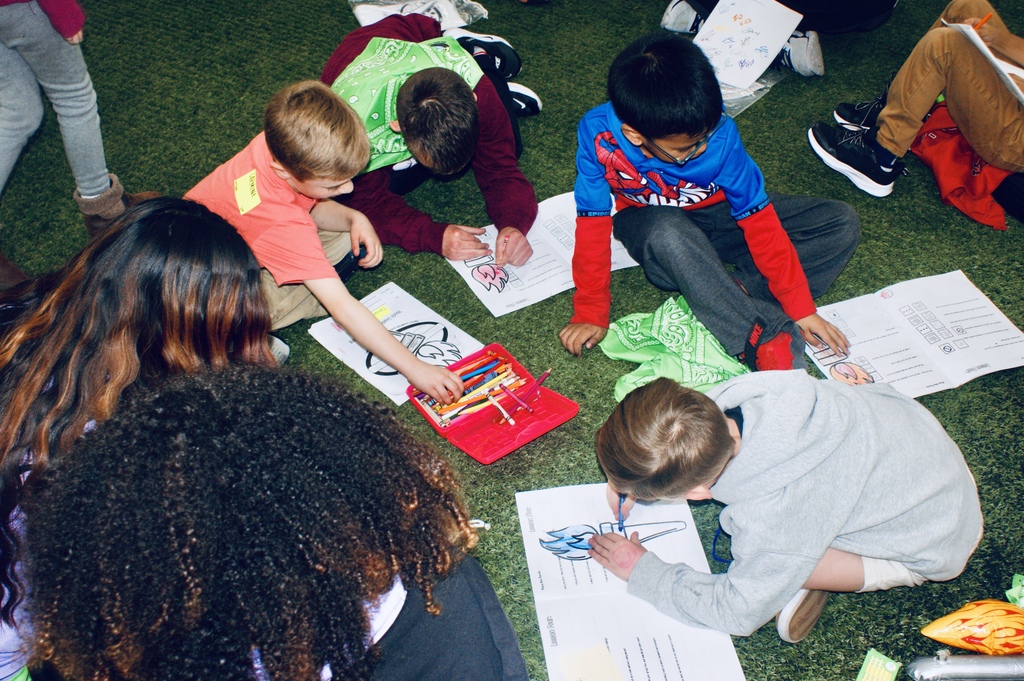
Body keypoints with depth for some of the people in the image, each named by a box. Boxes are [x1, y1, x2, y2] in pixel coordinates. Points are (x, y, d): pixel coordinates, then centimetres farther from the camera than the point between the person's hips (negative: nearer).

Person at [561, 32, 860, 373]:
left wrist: (801, 307, -20)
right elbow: (593, 226, -22)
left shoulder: (720, 134, -29)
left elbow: (760, 222, -22)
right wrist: (591, 313, -18)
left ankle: (733, 296, -25)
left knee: (842, 223, -13)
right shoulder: (598, 135, -31)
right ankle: (765, 341, -36)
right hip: (650, 226, -2)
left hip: (718, 216, 2)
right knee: (668, 231, -41)